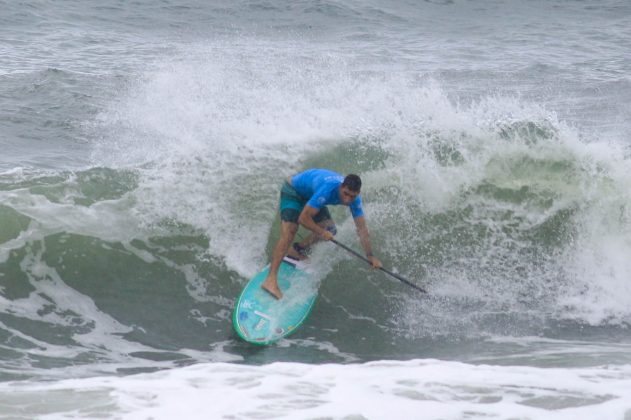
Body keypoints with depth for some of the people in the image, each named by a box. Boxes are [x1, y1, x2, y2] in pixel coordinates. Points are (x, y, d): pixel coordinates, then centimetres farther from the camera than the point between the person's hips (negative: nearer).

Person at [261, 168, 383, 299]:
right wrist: (321, 232, -25)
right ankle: (271, 279, -32)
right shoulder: (327, 190, -41)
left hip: (310, 195, 8)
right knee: (289, 232, -24)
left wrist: (370, 256, -16)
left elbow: (362, 228, -14)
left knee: (329, 230, -1)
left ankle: (297, 250, 20)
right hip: (292, 191, -8)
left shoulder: (354, 198, -19)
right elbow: (303, 218, -36)